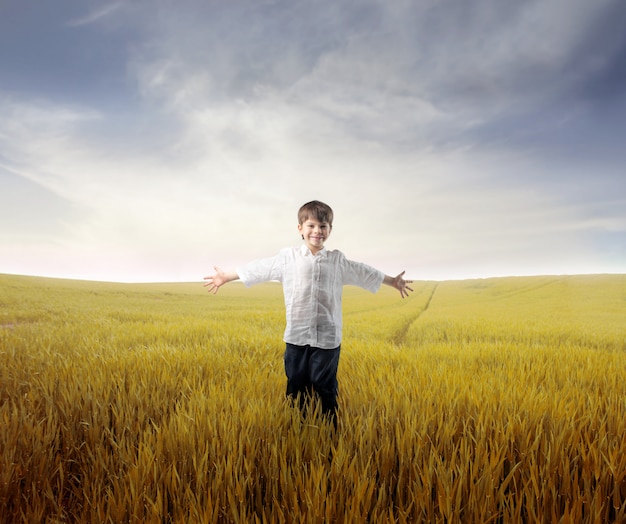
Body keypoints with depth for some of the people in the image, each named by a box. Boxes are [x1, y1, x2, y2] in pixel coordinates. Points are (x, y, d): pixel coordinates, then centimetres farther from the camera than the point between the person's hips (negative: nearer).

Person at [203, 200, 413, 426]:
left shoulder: (338, 260, 6)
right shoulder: (287, 257, 3)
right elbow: (259, 268, 6)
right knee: (296, 387, 11)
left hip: (327, 338, 0)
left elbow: (364, 273, 17)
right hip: (297, 337, 1)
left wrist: (393, 281, 25)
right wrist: (225, 277, 8)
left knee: (325, 388, 7)